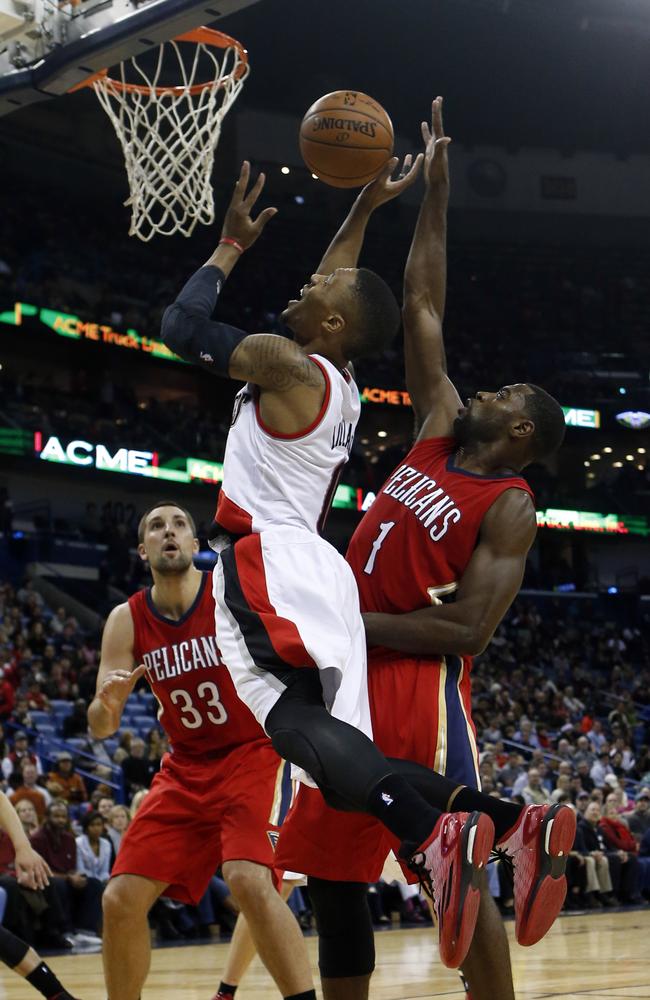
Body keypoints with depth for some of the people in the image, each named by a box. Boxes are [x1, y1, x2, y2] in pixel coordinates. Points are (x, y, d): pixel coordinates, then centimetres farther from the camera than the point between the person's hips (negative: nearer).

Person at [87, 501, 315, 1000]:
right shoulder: (126, 621, -1)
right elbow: (100, 728, -1)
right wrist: (107, 703, -24)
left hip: (255, 755, -5)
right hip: (186, 769, 5)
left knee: (249, 881, -29)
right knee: (121, 899, -2)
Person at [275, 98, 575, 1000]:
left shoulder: (510, 507, -4)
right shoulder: (438, 431, 15)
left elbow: (466, 630, -14)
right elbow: (423, 306, 18)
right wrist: (435, 189, 17)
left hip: (419, 686, -8)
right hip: (352, 683, 8)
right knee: (330, 878, 8)